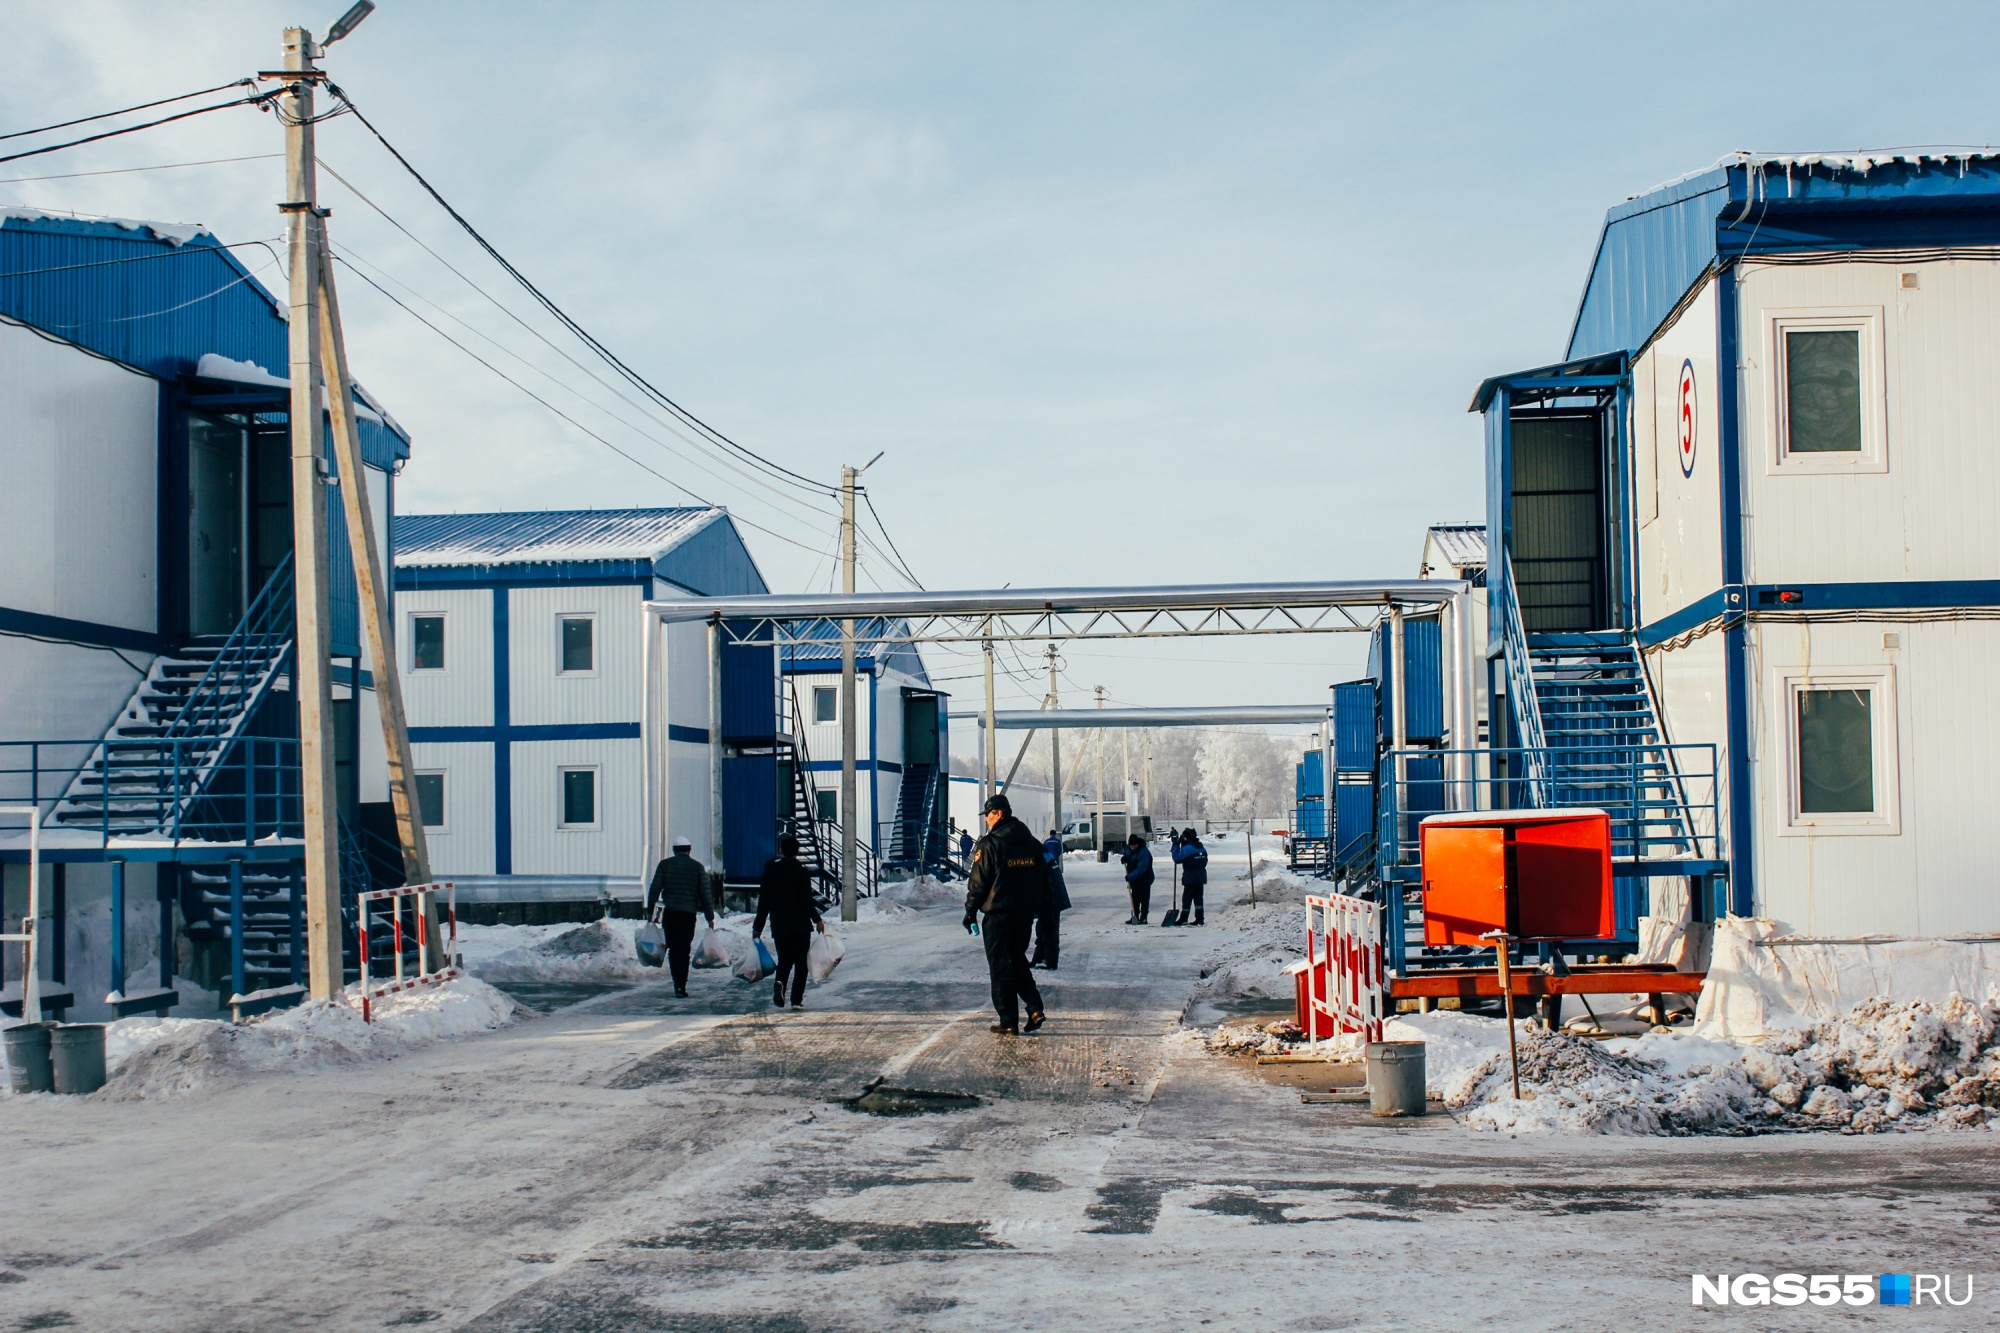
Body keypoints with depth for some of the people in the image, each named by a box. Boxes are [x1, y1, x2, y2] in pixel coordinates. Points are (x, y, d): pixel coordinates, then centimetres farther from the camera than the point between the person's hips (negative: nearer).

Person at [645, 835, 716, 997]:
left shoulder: (665, 865, 6)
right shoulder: (697, 867, 5)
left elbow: (654, 888, 1)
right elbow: (705, 893, 2)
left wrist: (650, 911, 6)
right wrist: (710, 917, 5)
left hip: (669, 912, 1)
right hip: (688, 914, -1)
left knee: (673, 949, 11)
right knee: (684, 950, 3)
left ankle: (678, 983, 5)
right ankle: (681, 986, -5)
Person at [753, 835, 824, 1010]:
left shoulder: (770, 870, 5)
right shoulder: (801, 871, -6)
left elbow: (763, 901, 6)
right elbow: (806, 899, -10)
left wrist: (758, 927, 11)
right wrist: (817, 920, 0)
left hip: (778, 926, 3)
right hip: (800, 925, -3)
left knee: (784, 959, 15)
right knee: (801, 963, 5)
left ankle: (779, 982, -15)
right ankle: (797, 1000, -3)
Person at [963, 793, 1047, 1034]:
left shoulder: (989, 844, -11)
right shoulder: (1032, 844, 9)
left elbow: (978, 883, -10)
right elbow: (1043, 881, 14)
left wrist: (970, 913, -1)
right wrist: (1036, 910, 20)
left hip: (998, 915, -6)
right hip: (1025, 915, 6)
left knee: (1001, 967, 1)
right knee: (1018, 961, 19)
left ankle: (1009, 1022, 1)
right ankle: (1034, 1008, 4)